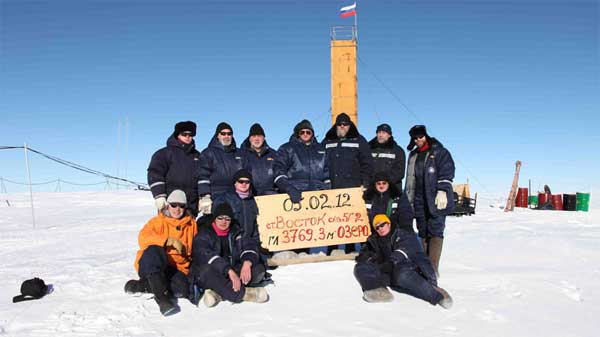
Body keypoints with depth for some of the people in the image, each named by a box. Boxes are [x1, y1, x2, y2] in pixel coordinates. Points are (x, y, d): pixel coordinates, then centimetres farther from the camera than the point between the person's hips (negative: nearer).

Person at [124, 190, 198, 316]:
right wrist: (169, 241, -25)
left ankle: (140, 285, -14)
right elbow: (143, 238, -15)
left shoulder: (191, 224, 12)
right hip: (151, 266, -2)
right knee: (154, 250, -36)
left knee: (182, 288, -32)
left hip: (177, 269, 2)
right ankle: (163, 297, -36)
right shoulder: (158, 221, 2)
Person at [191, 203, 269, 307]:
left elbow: (250, 246, -3)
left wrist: (247, 263, -27)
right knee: (206, 271, -36)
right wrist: (229, 271, -34)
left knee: (259, 269, -17)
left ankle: (218, 293, -30)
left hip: (234, 271, 4)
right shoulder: (204, 233, -3)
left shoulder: (237, 232, 12)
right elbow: (206, 256, -20)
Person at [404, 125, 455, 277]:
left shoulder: (439, 152, 1)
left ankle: (433, 268, -11)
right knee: (423, 233, 7)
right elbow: (410, 179, 22)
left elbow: (446, 173, -8)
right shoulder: (413, 156, 19)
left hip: (436, 200, -6)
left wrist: (442, 191, -17)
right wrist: (409, 200, 20)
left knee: (435, 232, -9)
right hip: (420, 202, 6)